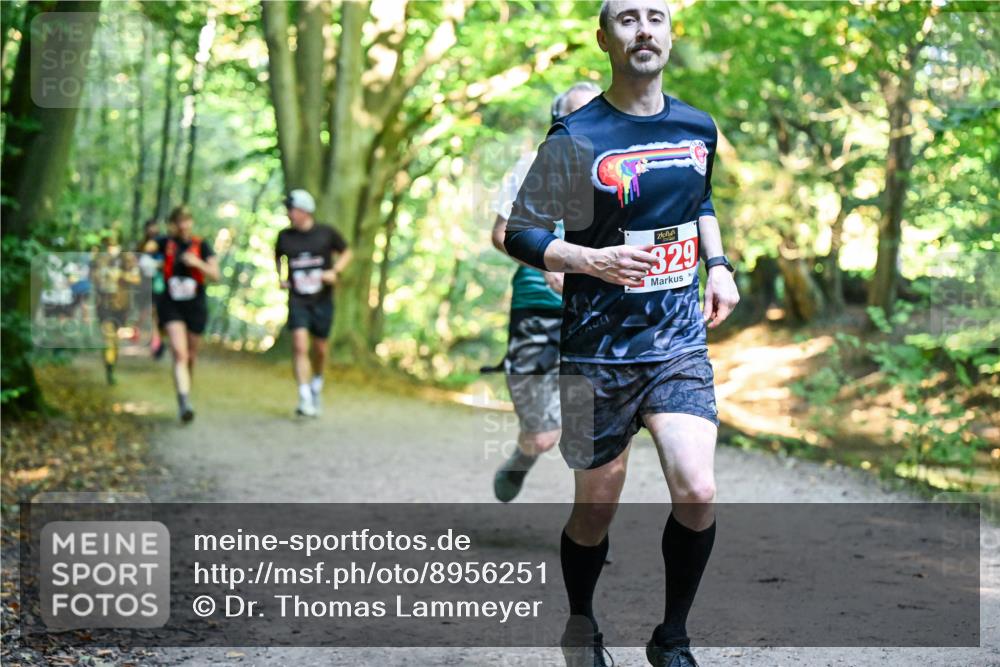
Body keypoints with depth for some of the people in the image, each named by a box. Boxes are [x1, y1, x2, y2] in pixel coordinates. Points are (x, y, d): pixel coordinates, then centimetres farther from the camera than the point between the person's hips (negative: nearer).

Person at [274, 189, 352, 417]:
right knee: (300, 347, -16)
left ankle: (317, 384, 40)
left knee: (319, 349, 11)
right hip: (298, 301, 0)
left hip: (323, 300, 0)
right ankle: (305, 399, -18)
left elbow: (346, 253, 9)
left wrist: (334, 271, -8)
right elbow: (277, 257, 20)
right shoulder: (285, 236, 1)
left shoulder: (326, 233, -4)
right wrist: (280, 276, 4)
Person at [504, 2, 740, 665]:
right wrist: (594, 260, -22)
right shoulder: (576, 138, -10)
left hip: (680, 337, 3)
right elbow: (520, 235, -7)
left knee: (697, 493, -13)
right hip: (600, 345, -3)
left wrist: (719, 265, 11)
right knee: (596, 510, 6)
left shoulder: (699, 128, 6)